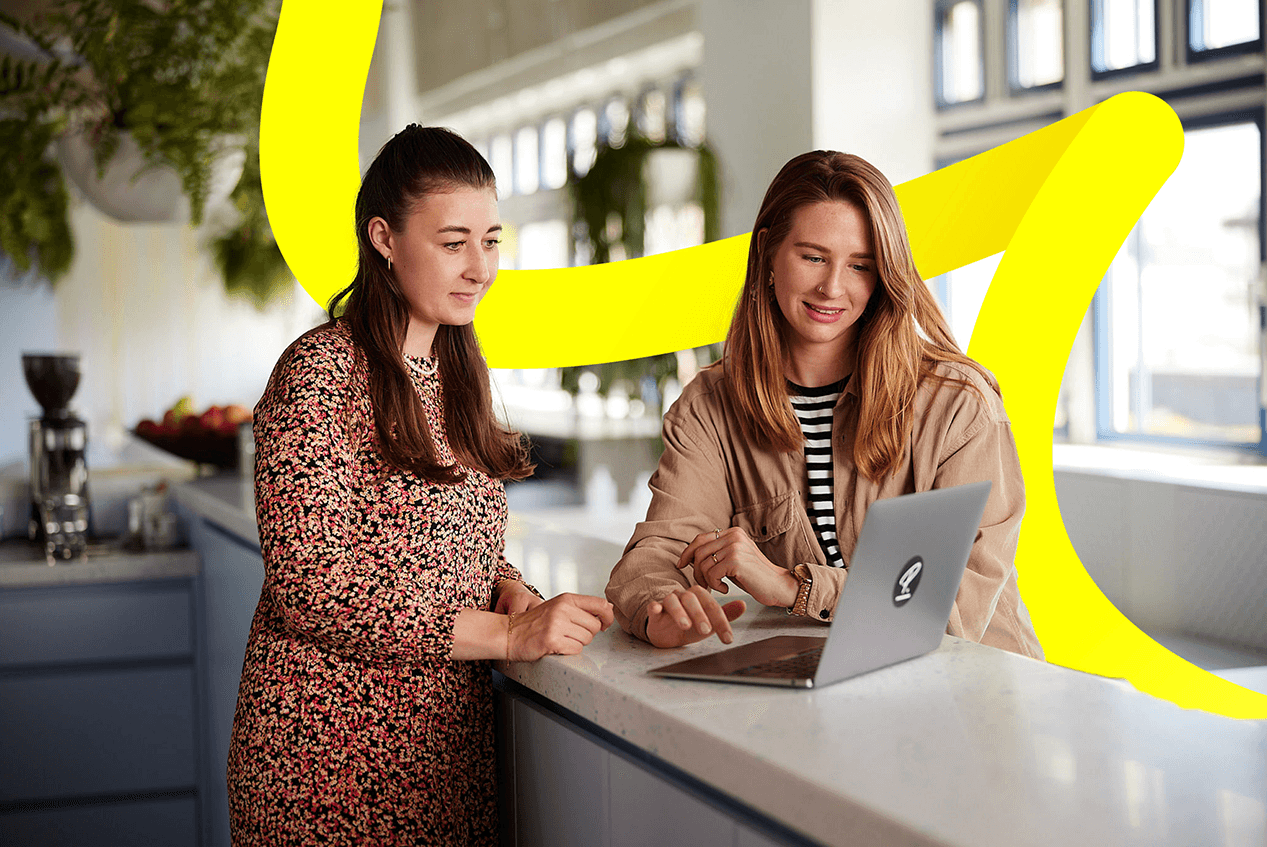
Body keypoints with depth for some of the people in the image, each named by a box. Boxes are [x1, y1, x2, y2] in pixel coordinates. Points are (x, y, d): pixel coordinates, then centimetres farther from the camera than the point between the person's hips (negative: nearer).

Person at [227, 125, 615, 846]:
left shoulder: (458, 368, 11)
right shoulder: (321, 374, -14)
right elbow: (309, 589, -20)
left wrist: (515, 595, -5)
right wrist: (506, 634, -22)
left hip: (451, 741, 7)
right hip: (335, 751, -7)